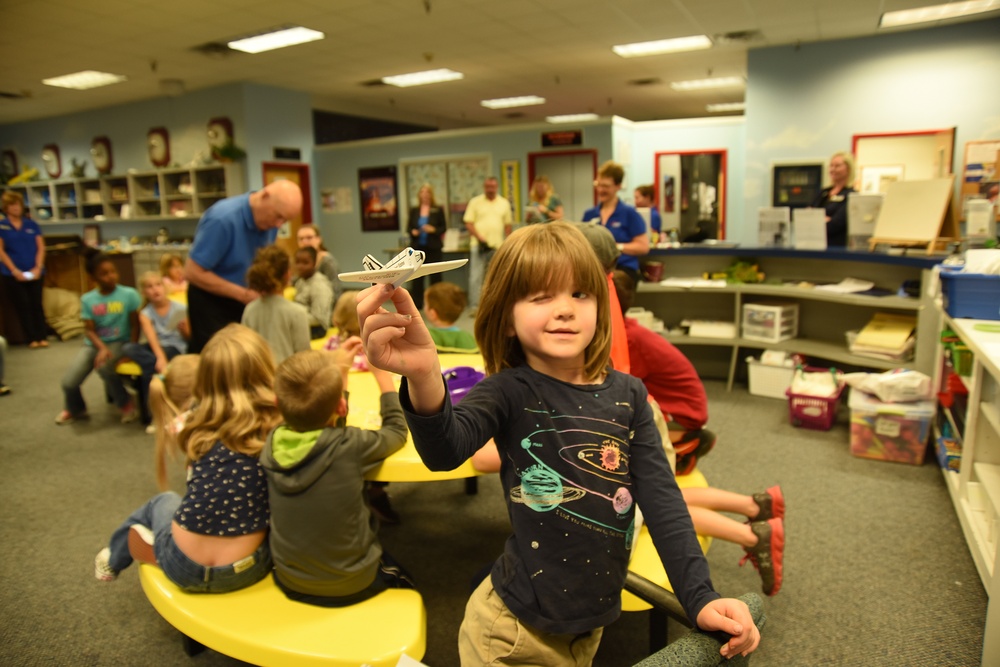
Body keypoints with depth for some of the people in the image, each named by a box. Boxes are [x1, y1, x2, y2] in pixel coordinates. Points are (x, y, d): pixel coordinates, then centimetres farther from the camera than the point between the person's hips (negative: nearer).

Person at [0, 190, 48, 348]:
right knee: (22, 306, 1)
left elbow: (41, 247, 5)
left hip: (34, 273, 2)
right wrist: (15, 270, -12)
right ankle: (31, 339, 5)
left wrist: (38, 267, -8)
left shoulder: (32, 224, 8)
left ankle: (41, 337, 6)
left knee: (37, 304, 3)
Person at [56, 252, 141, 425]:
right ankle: (74, 409, 25)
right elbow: (89, 330, -4)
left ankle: (126, 404, -10)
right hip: (94, 344, 3)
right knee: (69, 382, -13)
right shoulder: (87, 299, 0)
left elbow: (135, 325, -4)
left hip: (119, 343, -3)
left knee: (104, 366, -36)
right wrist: (102, 348, -22)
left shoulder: (129, 294, -7)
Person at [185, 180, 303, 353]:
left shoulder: (269, 222, -5)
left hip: (245, 301, 6)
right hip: (212, 302, -6)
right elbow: (193, 273, -24)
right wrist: (243, 294, -23)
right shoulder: (223, 219, -26)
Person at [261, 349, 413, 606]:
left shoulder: (274, 441, -15)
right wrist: (383, 374, 0)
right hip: (348, 587, -4)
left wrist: (342, 370, 6)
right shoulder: (350, 446, -28)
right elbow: (397, 431, -6)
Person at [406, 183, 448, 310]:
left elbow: (444, 227, -1)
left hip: (433, 248, -2)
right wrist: (413, 232, -10)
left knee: (435, 276, 1)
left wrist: (433, 230, -18)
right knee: (416, 276, 4)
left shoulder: (438, 210, 0)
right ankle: (416, 304, 12)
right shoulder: (414, 210, 8)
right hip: (417, 247, 2)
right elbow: (409, 227, 12)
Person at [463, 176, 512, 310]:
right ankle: (475, 306, 1)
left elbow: (507, 225, 12)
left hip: (498, 245, 3)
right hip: (479, 245, -3)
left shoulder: (504, 203, 10)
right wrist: (479, 238, -13)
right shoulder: (475, 202, 2)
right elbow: (468, 223, -2)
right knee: (476, 276, -4)